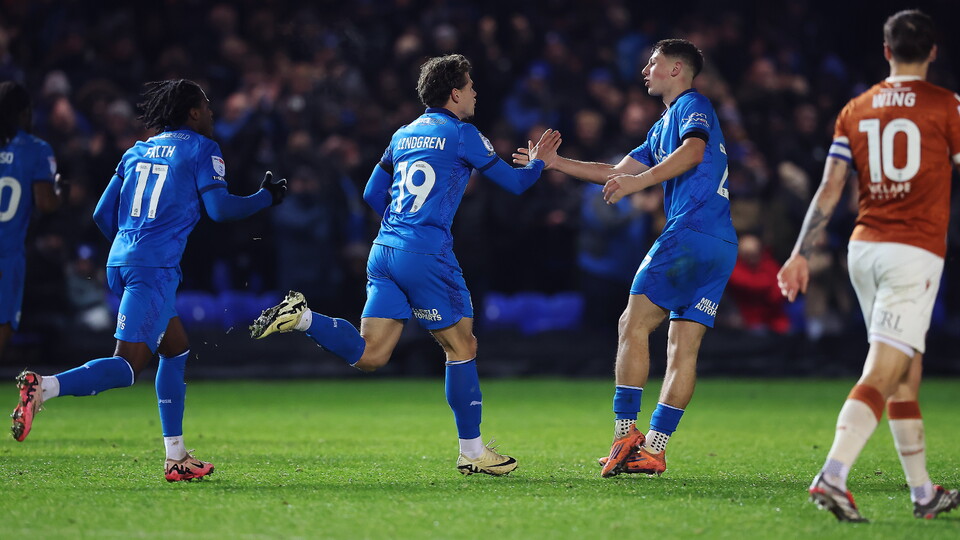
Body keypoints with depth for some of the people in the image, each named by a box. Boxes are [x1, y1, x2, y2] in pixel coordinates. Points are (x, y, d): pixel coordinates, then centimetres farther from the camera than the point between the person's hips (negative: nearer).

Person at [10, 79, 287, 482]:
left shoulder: (137, 152, 19)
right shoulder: (201, 149, 2)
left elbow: (102, 215, 17)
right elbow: (220, 208, -8)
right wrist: (267, 197, 9)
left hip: (120, 263, 8)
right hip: (155, 267, -8)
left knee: (177, 349, 19)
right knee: (128, 366, -12)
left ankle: (176, 458, 17)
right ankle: (44, 388, -33)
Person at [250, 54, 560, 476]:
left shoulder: (403, 135, 18)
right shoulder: (462, 134, -1)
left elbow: (373, 194, 22)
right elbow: (514, 184, 4)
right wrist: (538, 163, 24)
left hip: (385, 251, 6)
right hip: (427, 255, -6)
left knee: (369, 355, 1)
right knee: (462, 347, 5)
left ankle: (300, 318, -16)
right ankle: (472, 452, 8)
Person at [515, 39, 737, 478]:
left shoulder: (692, 105, 0)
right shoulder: (663, 127, 29)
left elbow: (693, 150, -22)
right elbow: (618, 172, 34)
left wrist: (641, 180, -32)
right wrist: (555, 162, 34)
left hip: (691, 233, -9)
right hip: (721, 246, 9)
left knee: (633, 324, -8)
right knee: (683, 346, 2)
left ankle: (626, 432, -11)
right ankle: (654, 449, -1)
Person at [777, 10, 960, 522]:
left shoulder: (855, 110, 10)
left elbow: (829, 188, 5)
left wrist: (800, 254, 6)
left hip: (863, 248, 5)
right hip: (916, 250, -5)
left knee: (907, 373, 16)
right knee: (880, 375, -12)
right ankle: (832, 476, -27)